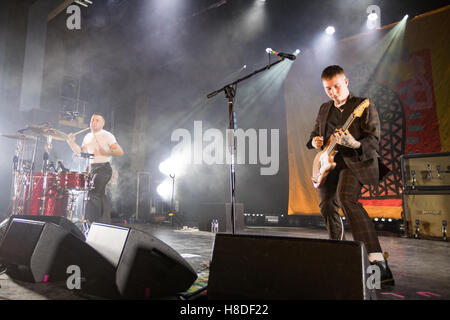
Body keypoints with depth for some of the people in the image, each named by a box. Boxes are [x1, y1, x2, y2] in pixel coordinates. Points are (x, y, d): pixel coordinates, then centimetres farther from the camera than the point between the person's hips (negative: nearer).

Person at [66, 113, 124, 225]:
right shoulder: (87, 137, 17)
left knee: (93, 194, -17)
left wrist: (105, 152, -27)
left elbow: (120, 152, -14)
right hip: (91, 168, 8)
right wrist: (72, 142, 4)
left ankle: (91, 222, -10)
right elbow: (81, 151, 17)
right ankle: (105, 223, 21)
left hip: (103, 168, -8)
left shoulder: (107, 136, -6)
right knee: (100, 196, 12)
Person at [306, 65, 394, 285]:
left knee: (346, 198, -31)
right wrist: (314, 141, 4)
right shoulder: (324, 109, 17)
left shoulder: (364, 106, -2)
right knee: (327, 206, 7)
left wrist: (355, 145, -31)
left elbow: (374, 141, -10)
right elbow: (315, 132, 28)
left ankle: (377, 260, -31)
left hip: (356, 161, -6)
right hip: (330, 163, 7)